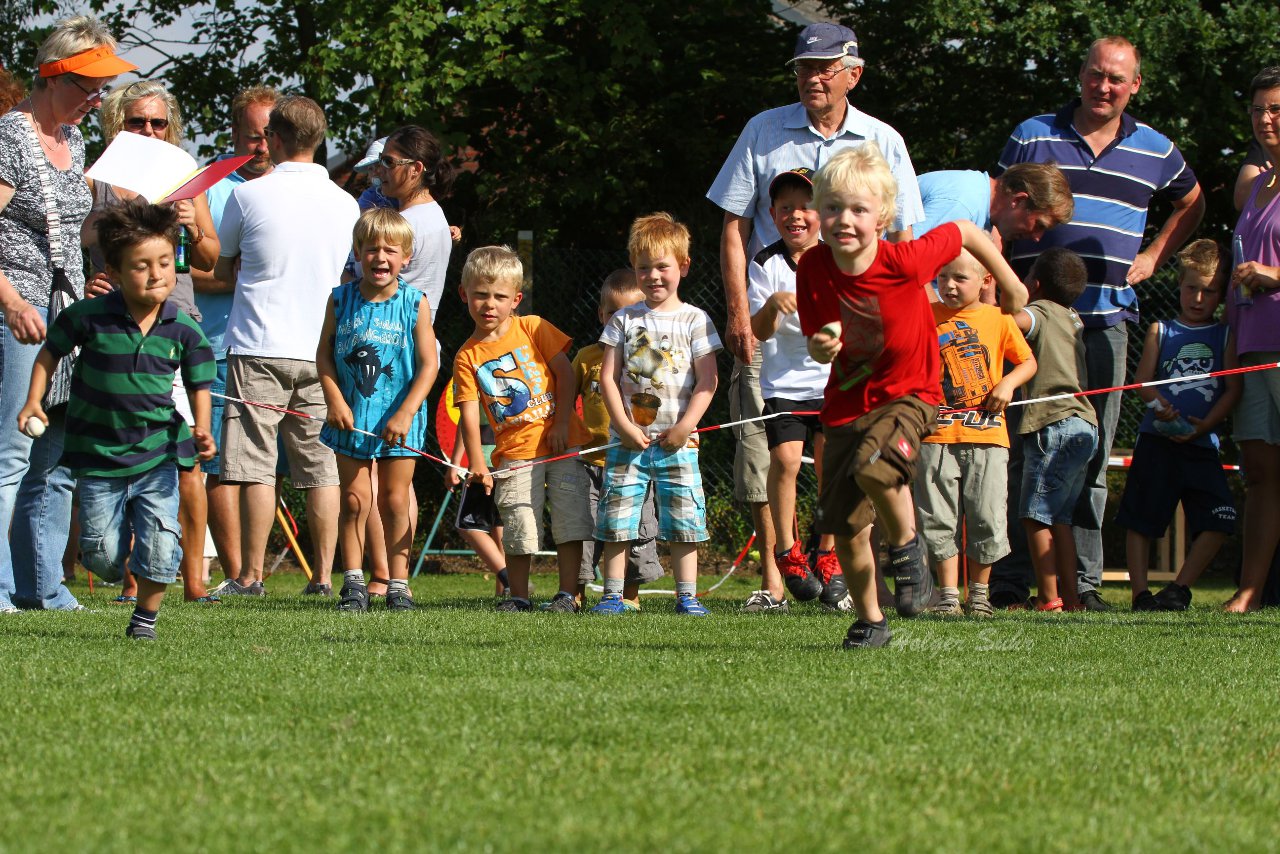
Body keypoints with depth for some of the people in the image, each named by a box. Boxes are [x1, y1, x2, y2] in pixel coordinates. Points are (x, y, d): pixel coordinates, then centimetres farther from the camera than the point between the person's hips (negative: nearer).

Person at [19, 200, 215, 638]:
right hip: (98, 452, 0)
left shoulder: (183, 330, -6)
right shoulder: (88, 317, -11)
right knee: (103, 554, 0)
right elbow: (50, 354, 5)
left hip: (158, 452, 1)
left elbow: (198, 385, 6)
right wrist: (33, 401, -4)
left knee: (160, 540, -11)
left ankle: (146, 615, 11)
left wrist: (202, 430, -9)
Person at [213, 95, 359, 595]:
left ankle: (251, 576, -4)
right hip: (322, 348, 4)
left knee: (256, 465, -3)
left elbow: (219, 268, 8)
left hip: (259, 347, -4)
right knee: (321, 466, 5)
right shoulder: (345, 203, 6)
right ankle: (323, 576, 3)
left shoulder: (249, 195, -5)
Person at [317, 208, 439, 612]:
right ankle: (353, 582, 7)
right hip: (351, 417, 1)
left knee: (395, 500, 4)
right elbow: (324, 355, 3)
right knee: (355, 498, 1)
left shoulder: (414, 303, -6)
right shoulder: (342, 300, -1)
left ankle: (398, 583, 10)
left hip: (397, 419, -1)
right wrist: (335, 401, -10)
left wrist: (405, 413, -15)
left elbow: (429, 365, -7)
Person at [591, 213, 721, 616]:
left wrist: (685, 426, -11)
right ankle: (613, 595, 4)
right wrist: (624, 426, -8)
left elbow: (707, 380, -2)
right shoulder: (624, 321, 7)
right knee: (617, 520, -1)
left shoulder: (695, 321, 3)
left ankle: (687, 595, 6)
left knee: (683, 521, 0)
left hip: (676, 441, -1)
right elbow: (608, 376, 3)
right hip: (628, 439, 1)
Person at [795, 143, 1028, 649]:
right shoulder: (813, 269, -12)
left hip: (908, 394, -4)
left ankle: (905, 548, -8)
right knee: (845, 529, 4)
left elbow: (965, 232, -4)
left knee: (873, 465, -35)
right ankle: (870, 621, 26)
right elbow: (815, 342, 1)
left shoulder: (905, 261, -22)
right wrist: (821, 346, -24)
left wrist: (1009, 284, 10)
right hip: (846, 402, 4)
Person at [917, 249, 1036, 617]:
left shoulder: (998, 319, 5)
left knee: (986, 517, 1)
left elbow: (1028, 362, 13)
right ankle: (949, 596, 5)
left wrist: (1008, 383, -5)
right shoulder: (927, 317, 6)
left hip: (987, 434, 0)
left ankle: (979, 593, 16)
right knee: (939, 520, -1)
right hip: (938, 436, 0)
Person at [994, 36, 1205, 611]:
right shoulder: (1033, 137, 7)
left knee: (1092, 454, 3)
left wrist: (1154, 256, 17)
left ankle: (1083, 580, 7)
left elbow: (1190, 203, 31)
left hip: (1107, 318, 2)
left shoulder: (1155, 151, 12)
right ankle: (1008, 579, -3)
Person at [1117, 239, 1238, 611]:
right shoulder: (1161, 331, 12)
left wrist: (1206, 424, -11)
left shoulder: (1226, 337, 11)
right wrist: (1157, 403, -19)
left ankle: (1179, 588, 0)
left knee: (1220, 518, -11)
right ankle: (1140, 592, 5)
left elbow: (1233, 388, 3)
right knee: (1140, 518, -2)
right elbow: (1142, 379, 3)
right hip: (1156, 440, -1)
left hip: (1201, 443, 1)